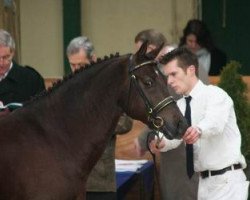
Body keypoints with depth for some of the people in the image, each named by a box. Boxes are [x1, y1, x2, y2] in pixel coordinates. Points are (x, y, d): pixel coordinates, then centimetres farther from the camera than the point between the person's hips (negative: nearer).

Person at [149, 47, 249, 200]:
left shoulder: (214, 94, -9)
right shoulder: (180, 105, 11)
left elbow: (214, 123, -30)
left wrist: (198, 130, -52)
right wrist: (161, 142, -31)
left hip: (227, 180, -7)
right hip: (205, 181, 7)